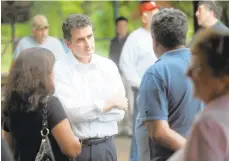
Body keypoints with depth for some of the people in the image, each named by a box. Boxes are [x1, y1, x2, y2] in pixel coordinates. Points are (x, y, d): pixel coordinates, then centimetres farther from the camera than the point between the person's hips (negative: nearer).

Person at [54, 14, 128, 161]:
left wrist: (84, 112, -13)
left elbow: (119, 112, -2)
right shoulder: (60, 71, -7)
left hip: (105, 146, 3)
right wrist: (110, 103, -9)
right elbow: (70, 112, -16)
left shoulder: (108, 66, 3)